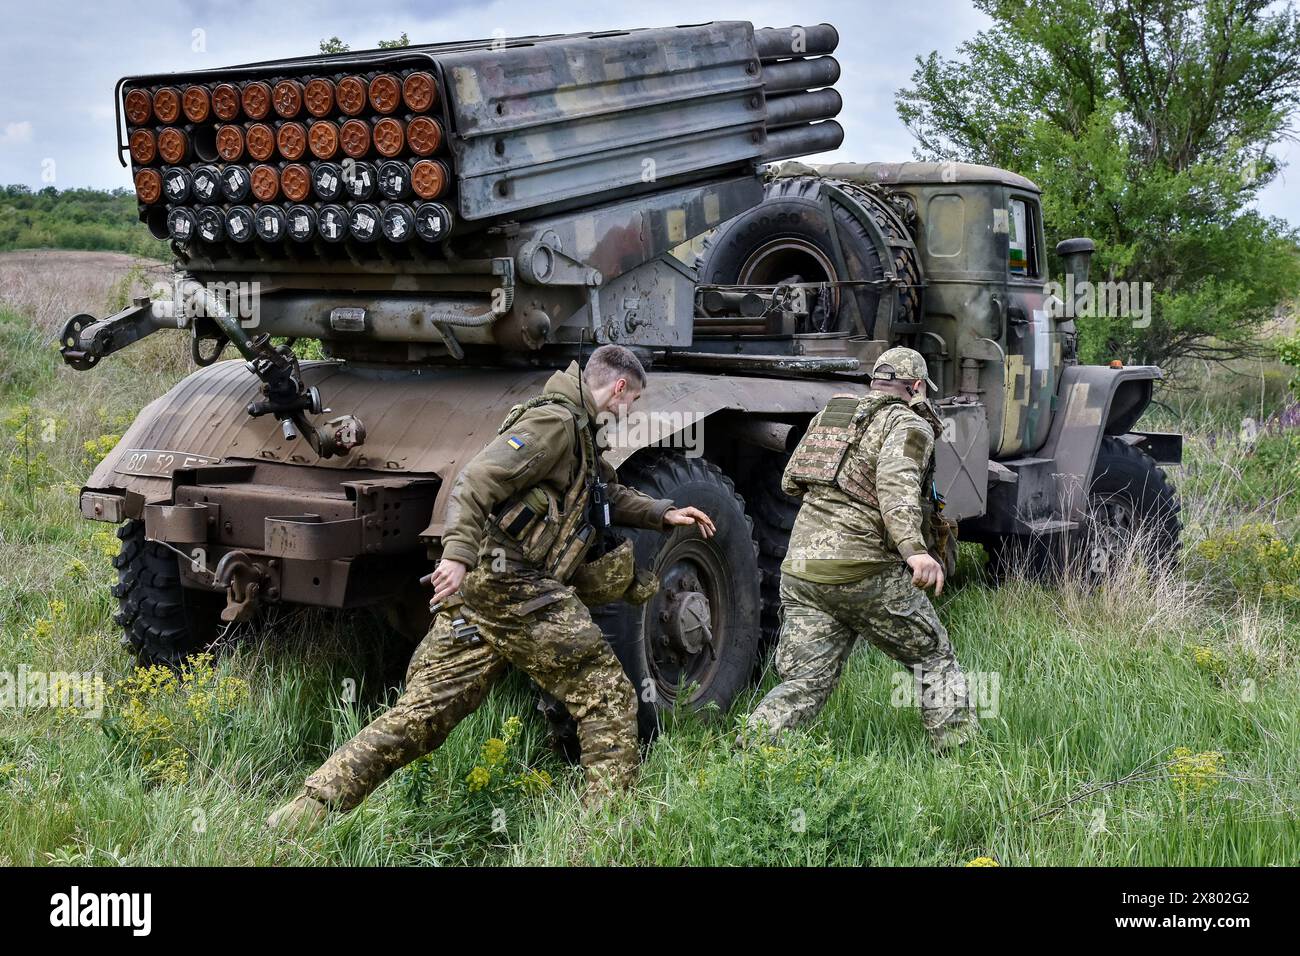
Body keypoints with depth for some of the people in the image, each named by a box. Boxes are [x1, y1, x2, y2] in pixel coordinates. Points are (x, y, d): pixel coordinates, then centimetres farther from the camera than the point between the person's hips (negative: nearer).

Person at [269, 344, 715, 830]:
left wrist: (663, 513, 35)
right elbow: (477, 481, -19)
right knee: (608, 696, 0)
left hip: (474, 591, 10)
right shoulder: (554, 421, -8)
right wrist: (459, 553, -29)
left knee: (421, 714, 6)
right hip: (515, 587, -10)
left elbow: (610, 493, 42)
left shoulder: (577, 435, 24)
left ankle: (308, 809, 3)